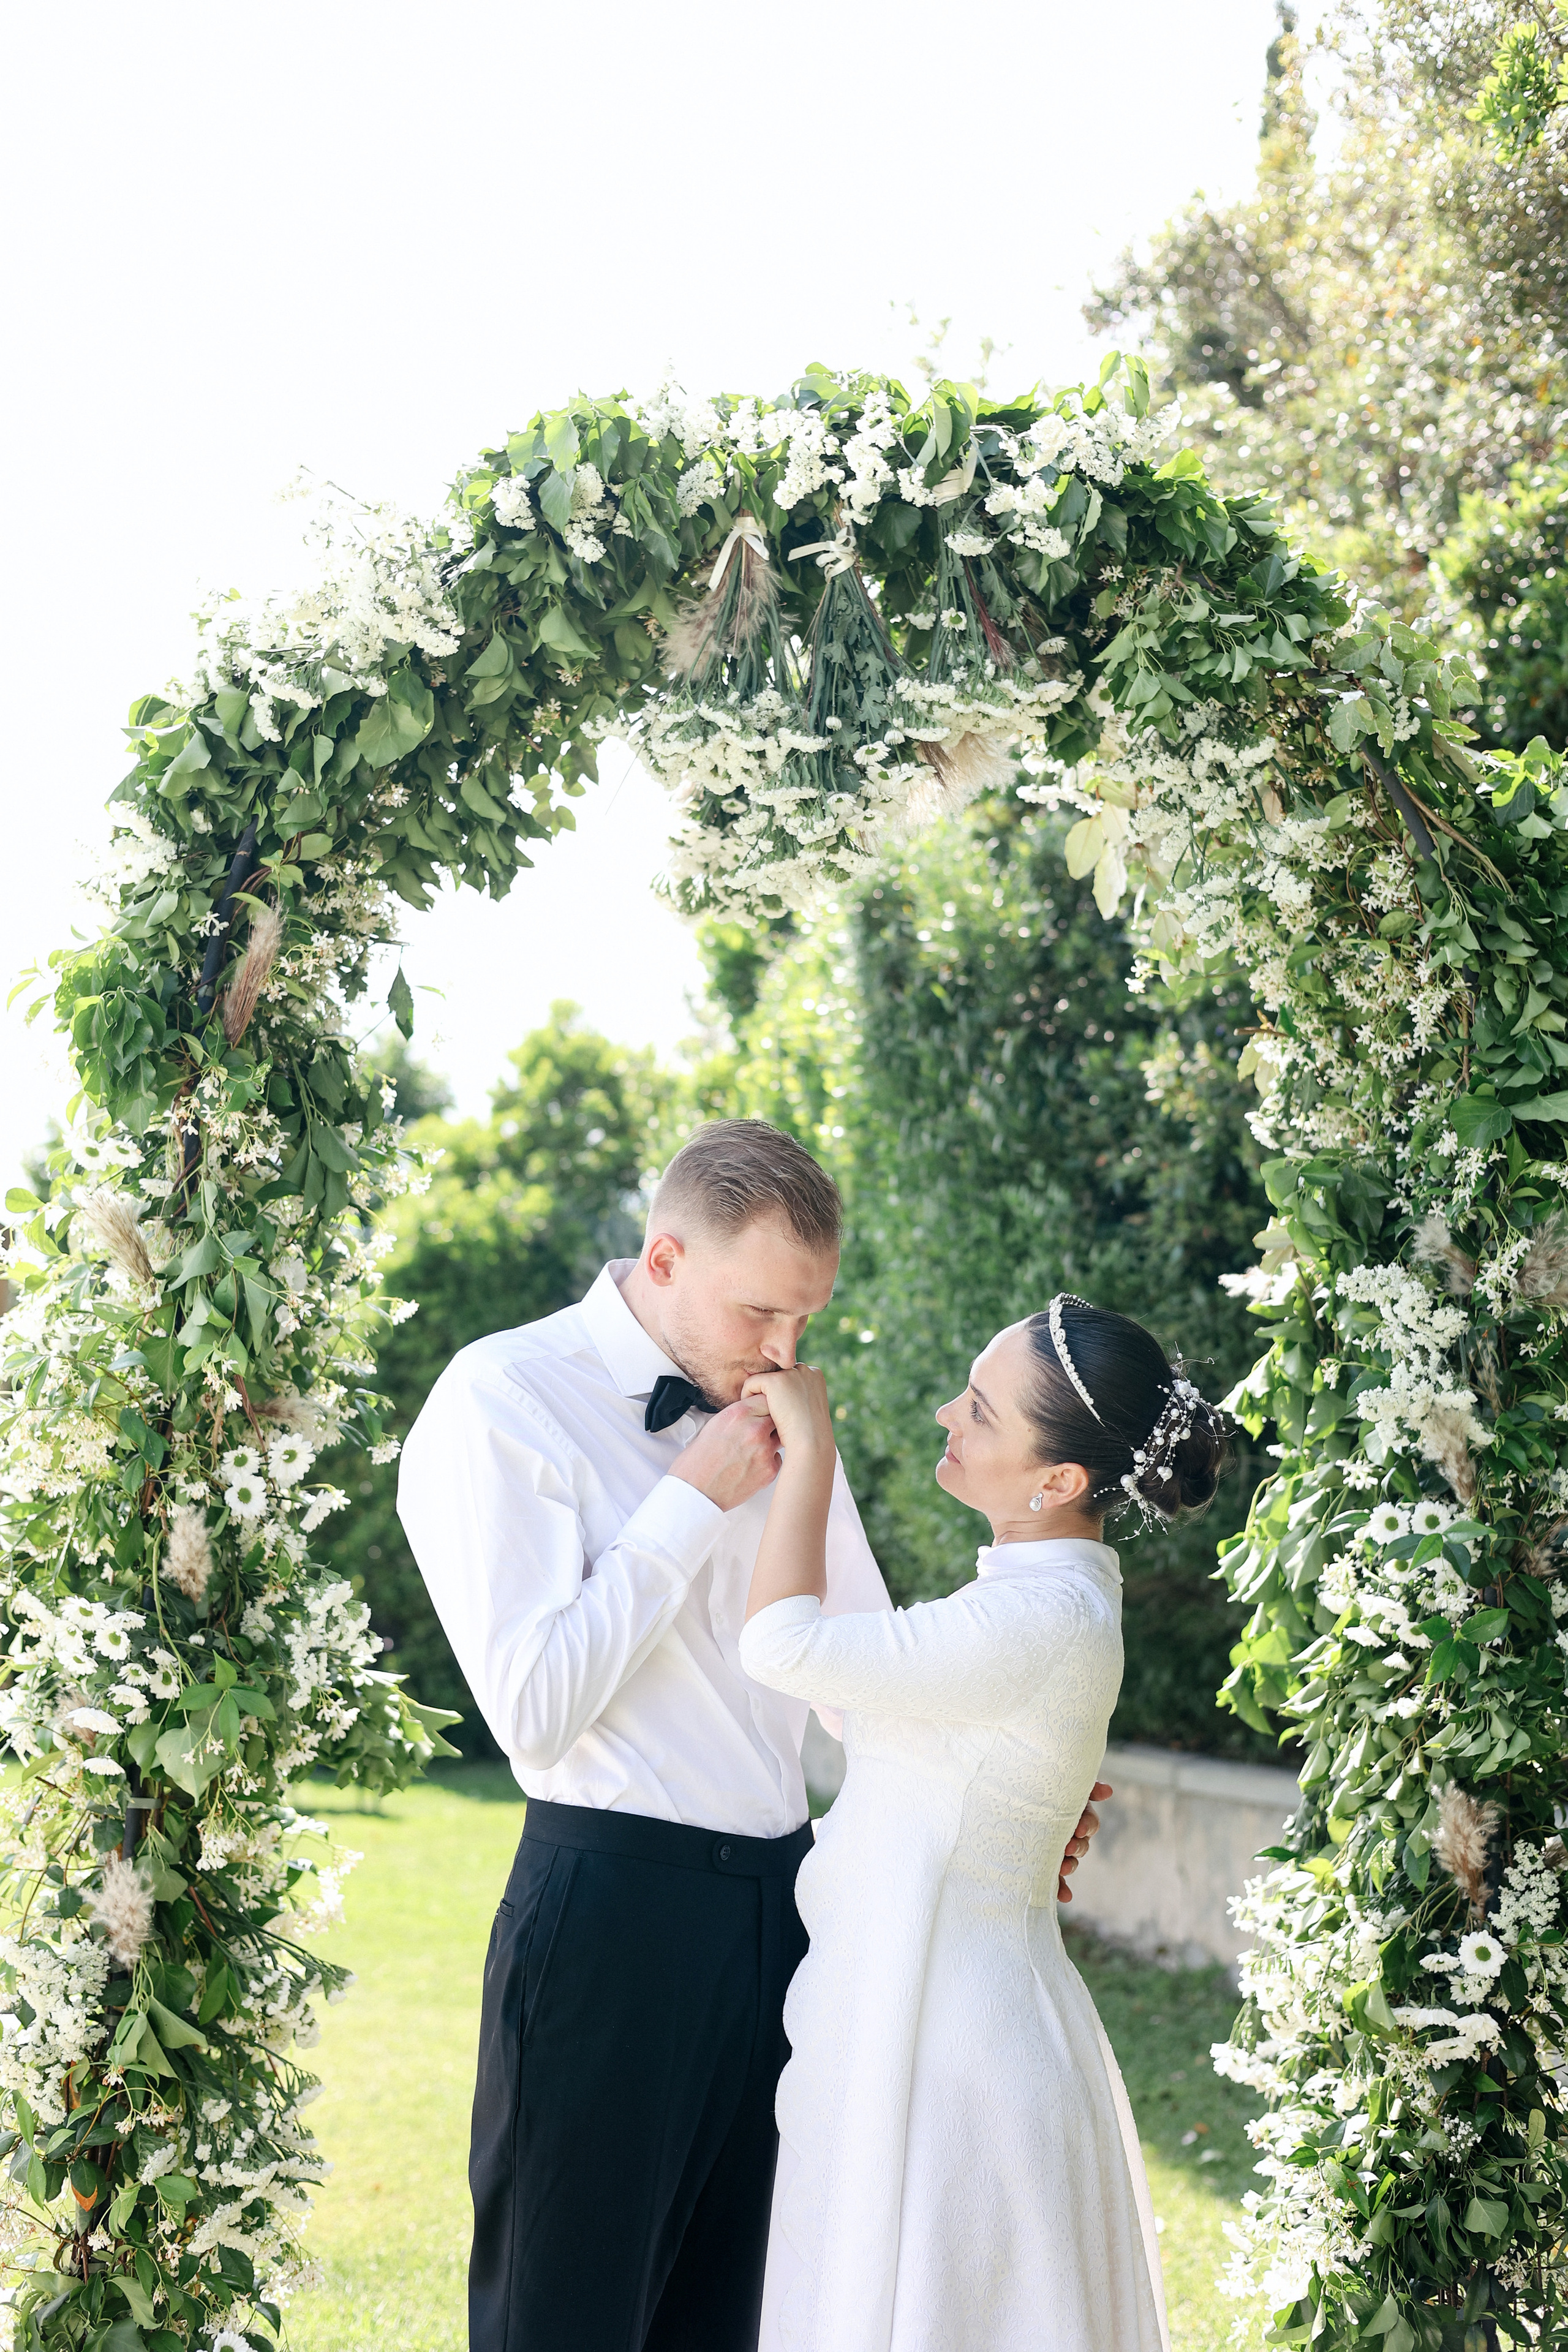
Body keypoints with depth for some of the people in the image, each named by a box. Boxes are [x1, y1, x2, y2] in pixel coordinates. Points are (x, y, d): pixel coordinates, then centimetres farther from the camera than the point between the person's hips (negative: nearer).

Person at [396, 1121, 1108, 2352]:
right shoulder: (504, 1401, -9)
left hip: (787, 1902, 6)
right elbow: (535, 1707, -16)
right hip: (611, 1912, -6)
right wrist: (690, 1503, -14)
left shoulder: (778, 1413, 12)